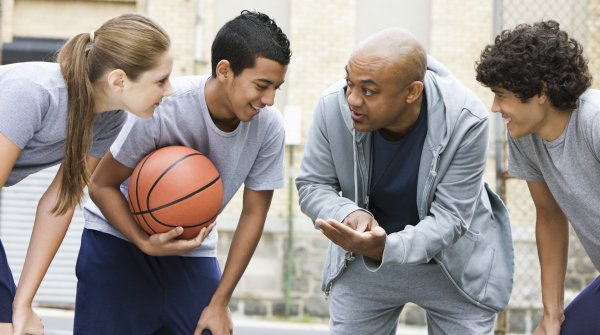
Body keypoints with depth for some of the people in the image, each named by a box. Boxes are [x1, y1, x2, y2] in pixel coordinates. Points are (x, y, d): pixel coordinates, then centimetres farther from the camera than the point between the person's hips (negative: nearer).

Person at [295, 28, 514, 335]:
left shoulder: (464, 120, -29)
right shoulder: (334, 106, -23)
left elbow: (449, 217, -26)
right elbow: (312, 185, -11)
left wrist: (385, 248, -43)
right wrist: (350, 215, -33)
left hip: (455, 262, -2)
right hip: (363, 260, 2)